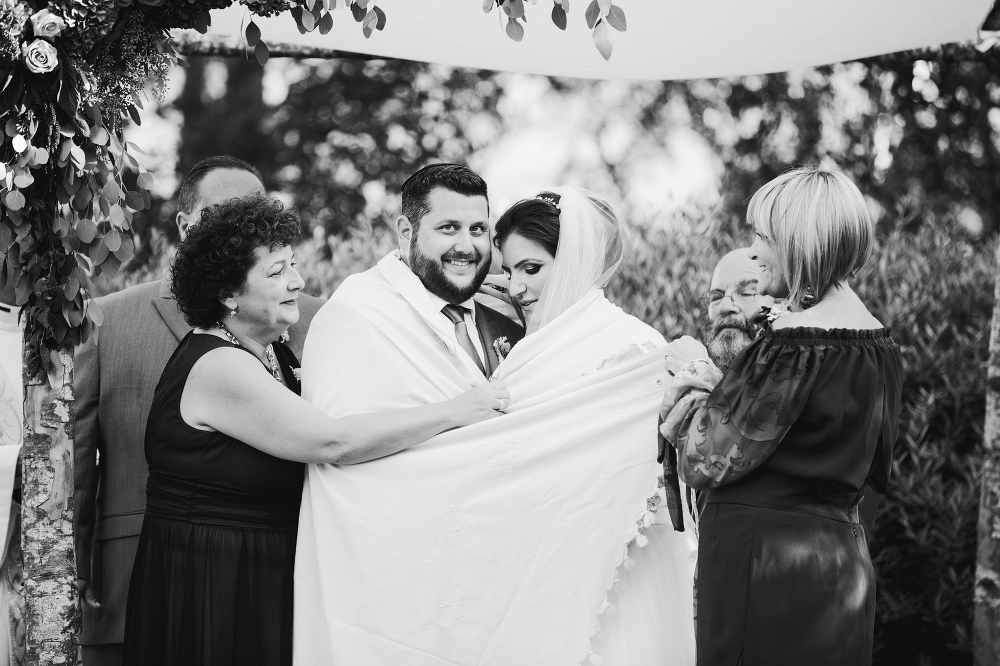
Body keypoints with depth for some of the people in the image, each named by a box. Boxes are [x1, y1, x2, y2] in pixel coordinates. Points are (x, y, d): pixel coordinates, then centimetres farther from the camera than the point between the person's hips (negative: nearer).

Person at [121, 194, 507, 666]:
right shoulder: (219, 366, -21)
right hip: (209, 587, -8)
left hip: (267, 579, 9)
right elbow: (335, 443, -26)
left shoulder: (271, 352, 8)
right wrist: (455, 411, -22)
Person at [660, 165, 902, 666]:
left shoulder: (795, 342, -19)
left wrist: (692, 374, 3)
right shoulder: (875, 339, 8)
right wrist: (715, 384, 6)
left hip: (768, 568, -9)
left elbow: (709, 461, -14)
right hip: (841, 559, 9)